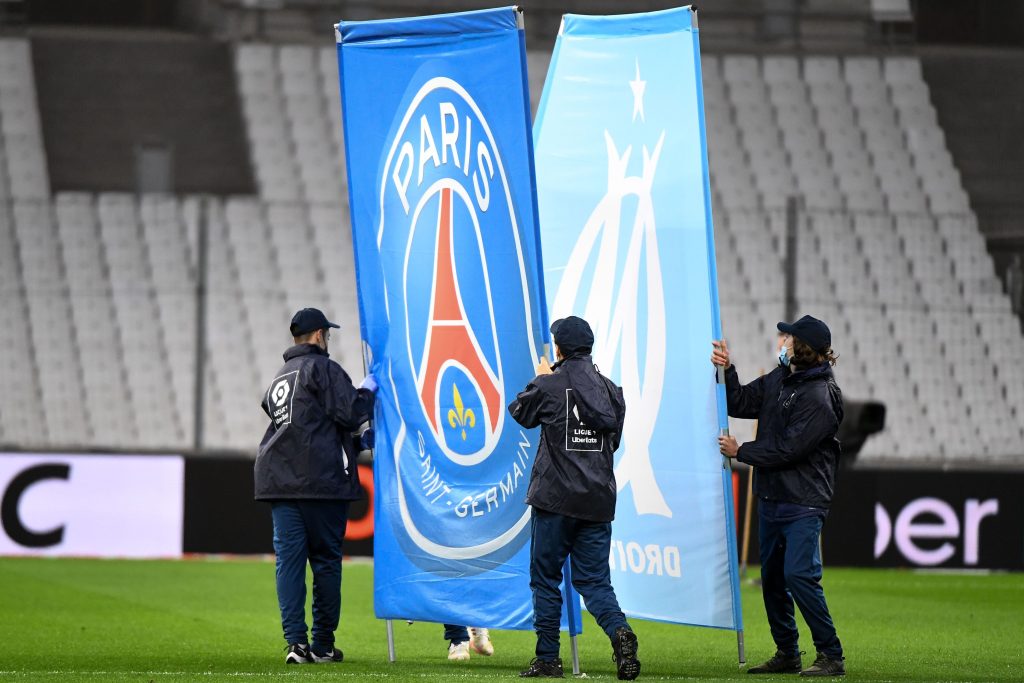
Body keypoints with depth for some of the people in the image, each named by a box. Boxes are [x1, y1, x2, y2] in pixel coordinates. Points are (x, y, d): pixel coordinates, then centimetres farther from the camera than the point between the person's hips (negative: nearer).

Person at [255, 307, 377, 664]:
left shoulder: (280, 378, 23)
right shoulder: (322, 368, -4)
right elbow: (349, 413, -13)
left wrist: (357, 442, 31)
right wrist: (367, 391, 7)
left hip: (278, 481, 6)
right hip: (320, 481, -6)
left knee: (289, 558, 1)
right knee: (326, 559, 2)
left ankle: (296, 641, -8)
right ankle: (323, 645, 5)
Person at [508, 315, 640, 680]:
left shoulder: (549, 386, -9)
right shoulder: (609, 389, 5)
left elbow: (519, 411, 11)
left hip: (555, 499, -4)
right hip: (599, 500, 4)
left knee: (545, 576, 7)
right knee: (594, 578, 7)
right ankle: (619, 630, -20)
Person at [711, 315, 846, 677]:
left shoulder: (820, 398, -18)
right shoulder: (779, 379, 10)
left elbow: (788, 450, -20)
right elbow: (741, 403, 16)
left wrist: (740, 451, -9)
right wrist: (726, 371, 1)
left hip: (803, 503, -9)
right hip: (771, 497, 9)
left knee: (799, 574, -18)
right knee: (772, 577, 13)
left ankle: (831, 656, -12)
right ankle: (787, 654, 23)